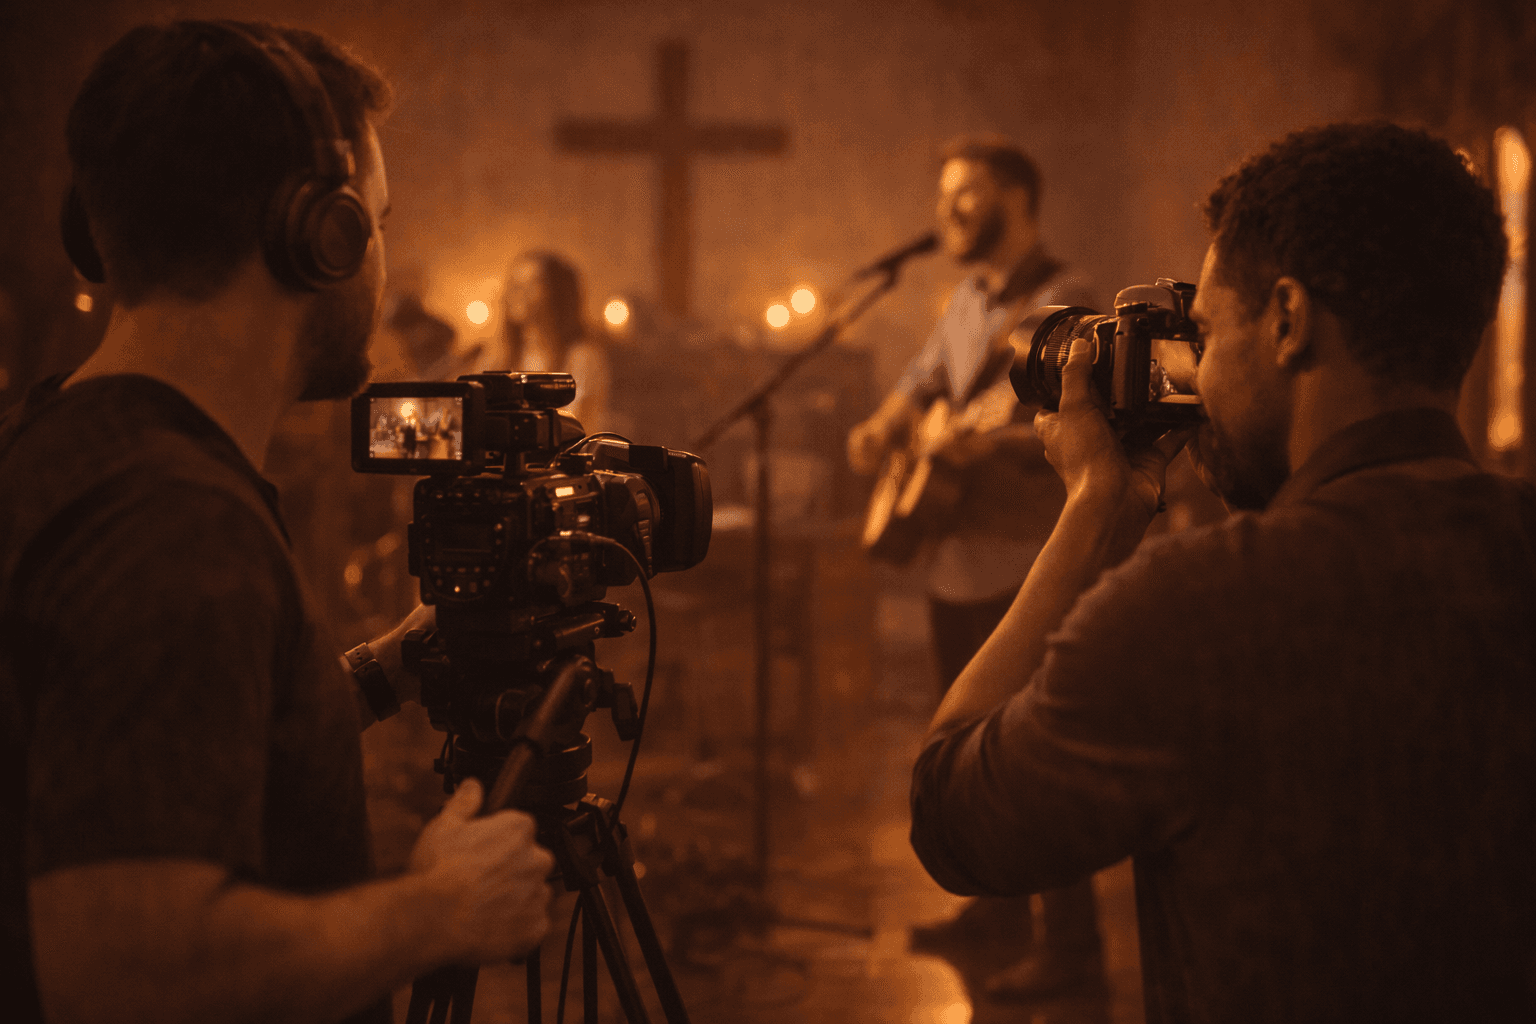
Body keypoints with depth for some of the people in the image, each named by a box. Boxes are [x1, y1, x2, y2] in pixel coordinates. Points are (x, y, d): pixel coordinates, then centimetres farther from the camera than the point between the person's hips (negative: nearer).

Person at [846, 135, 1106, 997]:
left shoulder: (1062, 301, -13)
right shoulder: (973, 297, 14)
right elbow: (928, 374, 27)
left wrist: (995, 439, -35)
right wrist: (888, 425, 7)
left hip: (1024, 566, -9)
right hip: (959, 560, 9)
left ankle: (1072, 944, 3)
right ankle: (1000, 903, 33)